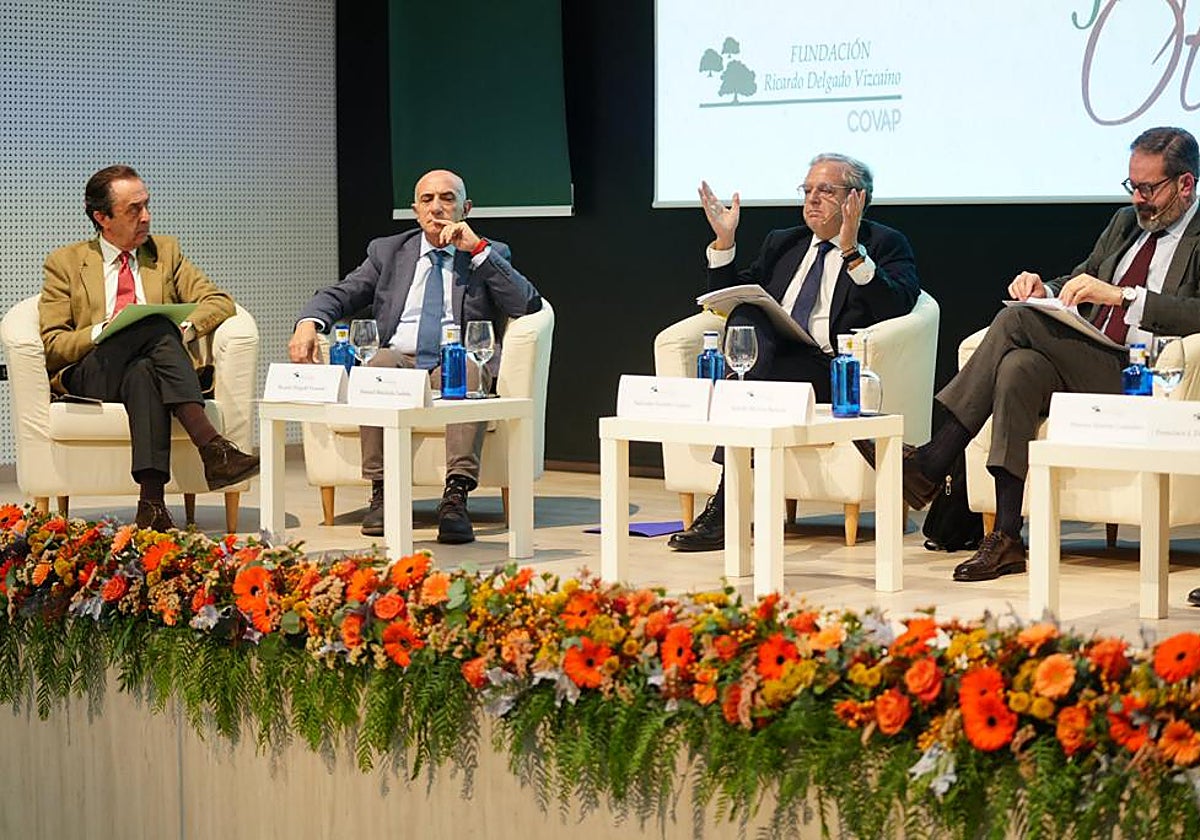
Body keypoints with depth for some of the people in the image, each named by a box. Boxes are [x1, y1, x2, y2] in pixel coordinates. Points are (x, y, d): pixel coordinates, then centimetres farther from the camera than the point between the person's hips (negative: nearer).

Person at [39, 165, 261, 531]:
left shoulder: (166, 251, 21)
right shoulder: (66, 263, 14)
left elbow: (219, 301, 11)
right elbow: (52, 345, 6)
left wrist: (186, 328, -11)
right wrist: (102, 333, -14)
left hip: (148, 370, 2)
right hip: (90, 377, -2)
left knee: (144, 375, -38)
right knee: (157, 327, -34)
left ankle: (151, 502, -51)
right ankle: (212, 448, -47)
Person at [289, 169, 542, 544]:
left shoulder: (490, 255, 16)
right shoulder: (387, 252, 21)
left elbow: (526, 304, -1)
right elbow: (340, 295, 12)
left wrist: (477, 249, -5)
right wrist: (308, 323, -11)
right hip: (399, 361, 1)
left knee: (468, 370, -36)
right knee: (379, 363, -34)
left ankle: (456, 495, -46)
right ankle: (381, 493, -32)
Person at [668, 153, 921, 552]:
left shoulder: (886, 245, 10)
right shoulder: (782, 243, 28)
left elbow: (896, 307, -10)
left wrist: (852, 251, -19)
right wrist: (724, 241, 10)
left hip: (830, 369, -4)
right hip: (767, 354, 5)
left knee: (756, 383, -33)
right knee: (744, 317, -28)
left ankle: (724, 505, -34)